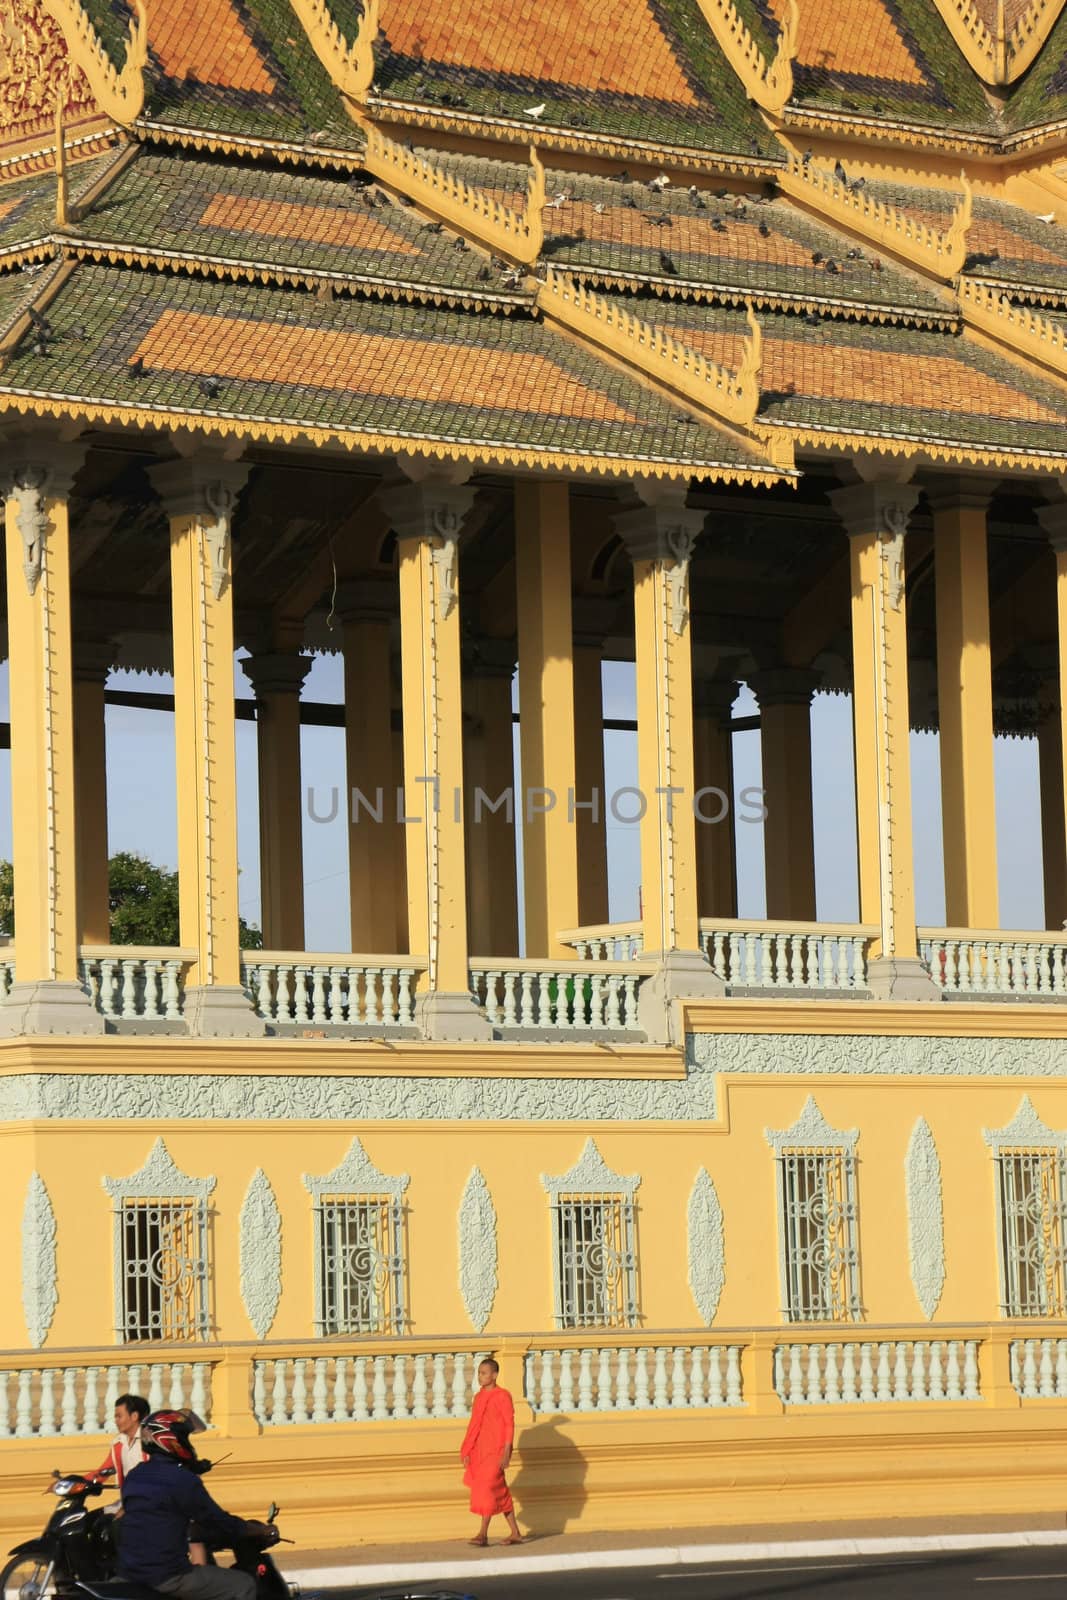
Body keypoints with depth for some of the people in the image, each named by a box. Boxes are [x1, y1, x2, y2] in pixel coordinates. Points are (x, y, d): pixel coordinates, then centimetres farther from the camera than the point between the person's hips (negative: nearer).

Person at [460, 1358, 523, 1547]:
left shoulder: (502, 1396, -7)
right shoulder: (478, 1397, 12)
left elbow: (509, 1425, -9)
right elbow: (474, 1426, 14)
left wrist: (506, 1453, -15)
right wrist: (466, 1452, 9)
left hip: (496, 1451, -7)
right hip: (481, 1451, 7)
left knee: (488, 1487, -13)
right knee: (500, 1492, 9)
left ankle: (483, 1533, -12)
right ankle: (515, 1533, 14)